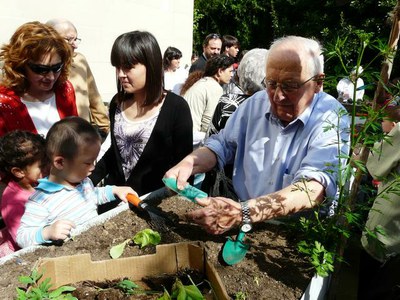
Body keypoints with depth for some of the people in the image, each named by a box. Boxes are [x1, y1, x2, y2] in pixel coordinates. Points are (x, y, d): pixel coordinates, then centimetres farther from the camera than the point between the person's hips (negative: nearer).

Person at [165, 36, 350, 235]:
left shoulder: (333, 120, -14)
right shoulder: (257, 103, 4)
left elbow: (314, 188, -28)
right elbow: (222, 145, 13)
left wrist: (243, 212, -41)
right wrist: (187, 164, -9)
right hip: (243, 226, 4)